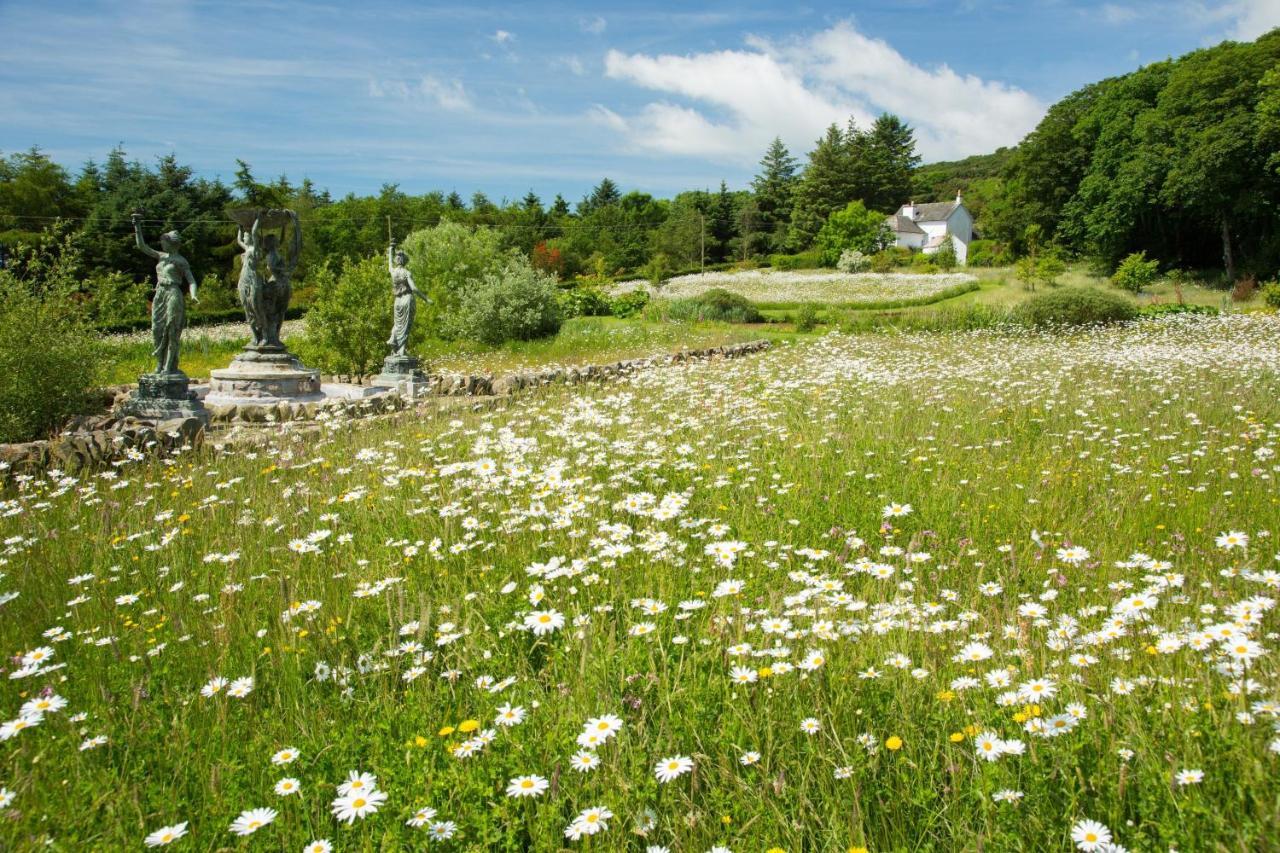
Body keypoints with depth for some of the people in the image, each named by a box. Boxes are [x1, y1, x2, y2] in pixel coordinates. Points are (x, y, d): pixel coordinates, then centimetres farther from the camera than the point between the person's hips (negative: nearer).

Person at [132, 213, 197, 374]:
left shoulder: (181, 261, 0)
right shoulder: (161, 256, 17)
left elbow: (191, 281, -6)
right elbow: (142, 246, 15)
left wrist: (193, 295, -24)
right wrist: (137, 227, 9)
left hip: (173, 295, -6)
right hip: (159, 295, 6)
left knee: (172, 331, -7)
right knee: (158, 330, 3)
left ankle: (170, 366, -6)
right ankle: (160, 365, 8)